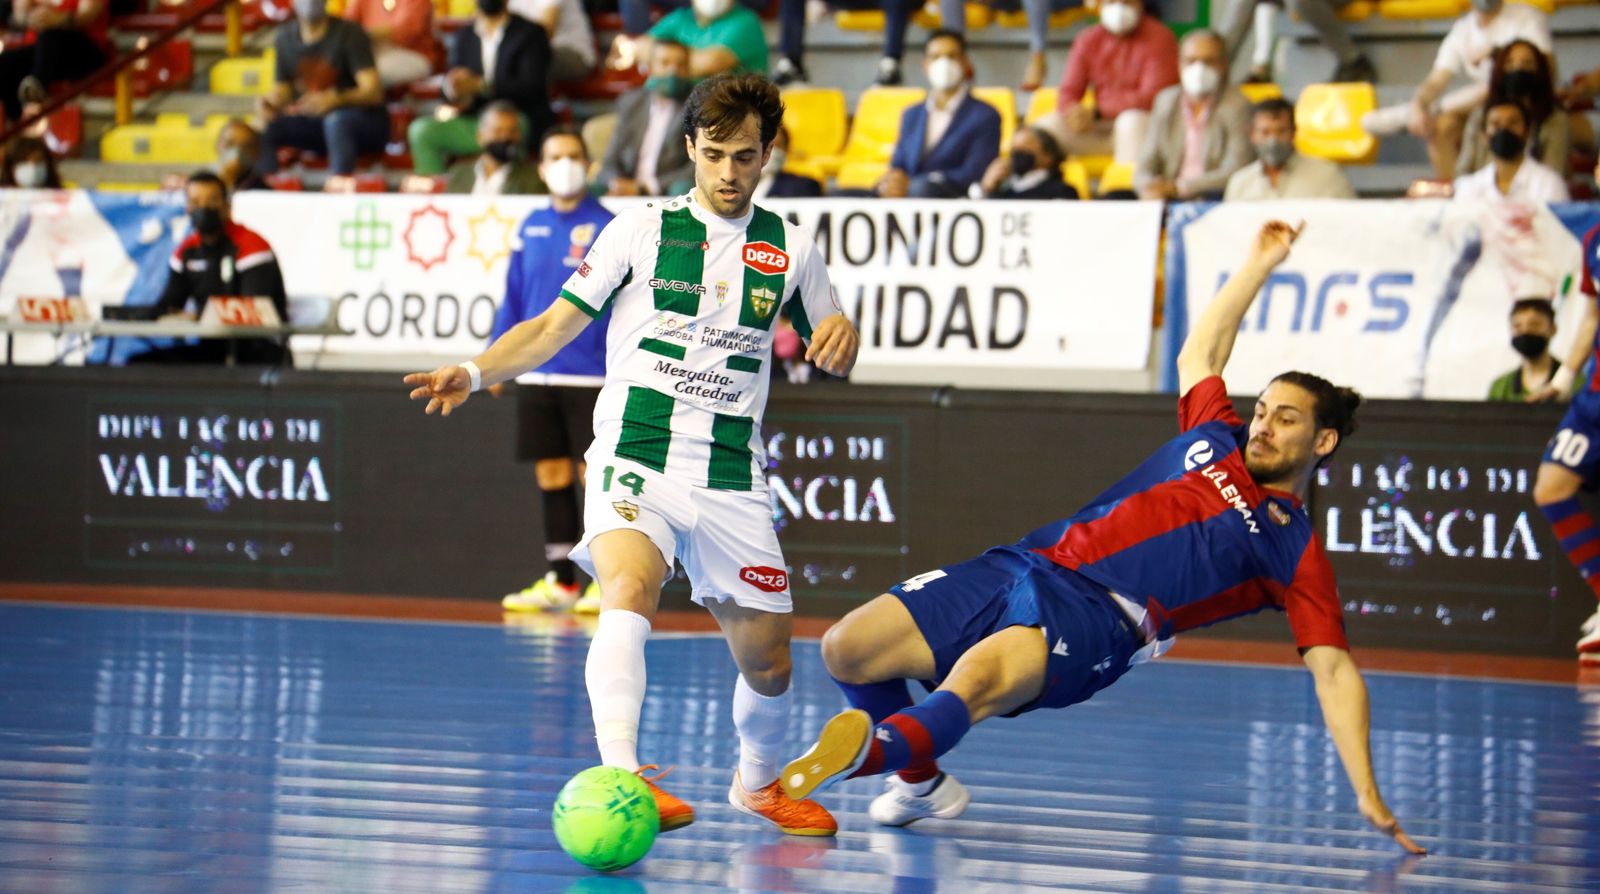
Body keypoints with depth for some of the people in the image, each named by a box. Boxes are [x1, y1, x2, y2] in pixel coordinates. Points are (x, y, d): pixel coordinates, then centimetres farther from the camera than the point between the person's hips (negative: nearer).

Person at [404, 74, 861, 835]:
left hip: (732, 480, 3)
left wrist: (842, 333, -5)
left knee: (766, 660, 7)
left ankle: (758, 782, 36)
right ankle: (620, 774, -44)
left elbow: (832, 353, 20)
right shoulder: (642, 229, 4)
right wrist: (474, 374, -11)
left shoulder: (790, 250, 10)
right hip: (634, 462, -3)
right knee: (629, 589, -32)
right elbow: (555, 325, 6)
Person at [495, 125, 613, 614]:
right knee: (551, 477, 8)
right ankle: (560, 581, 16)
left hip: (590, 376, -5)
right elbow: (514, 297, 15)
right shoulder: (531, 227, 9)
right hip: (537, 375, 5)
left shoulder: (606, 227, -5)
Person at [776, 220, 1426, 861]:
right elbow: (1198, 355, 41)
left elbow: (1334, 671, 1)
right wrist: (1261, 262, 44)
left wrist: (1368, 797, -8)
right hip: (1026, 566, 7)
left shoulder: (1295, 550, 5)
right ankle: (923, 784, 18)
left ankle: (865, 752, -65)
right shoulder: (1218, 439, 22)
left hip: (1094, 621, -7)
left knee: (971, 683, -39)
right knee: (846, 650, -2)